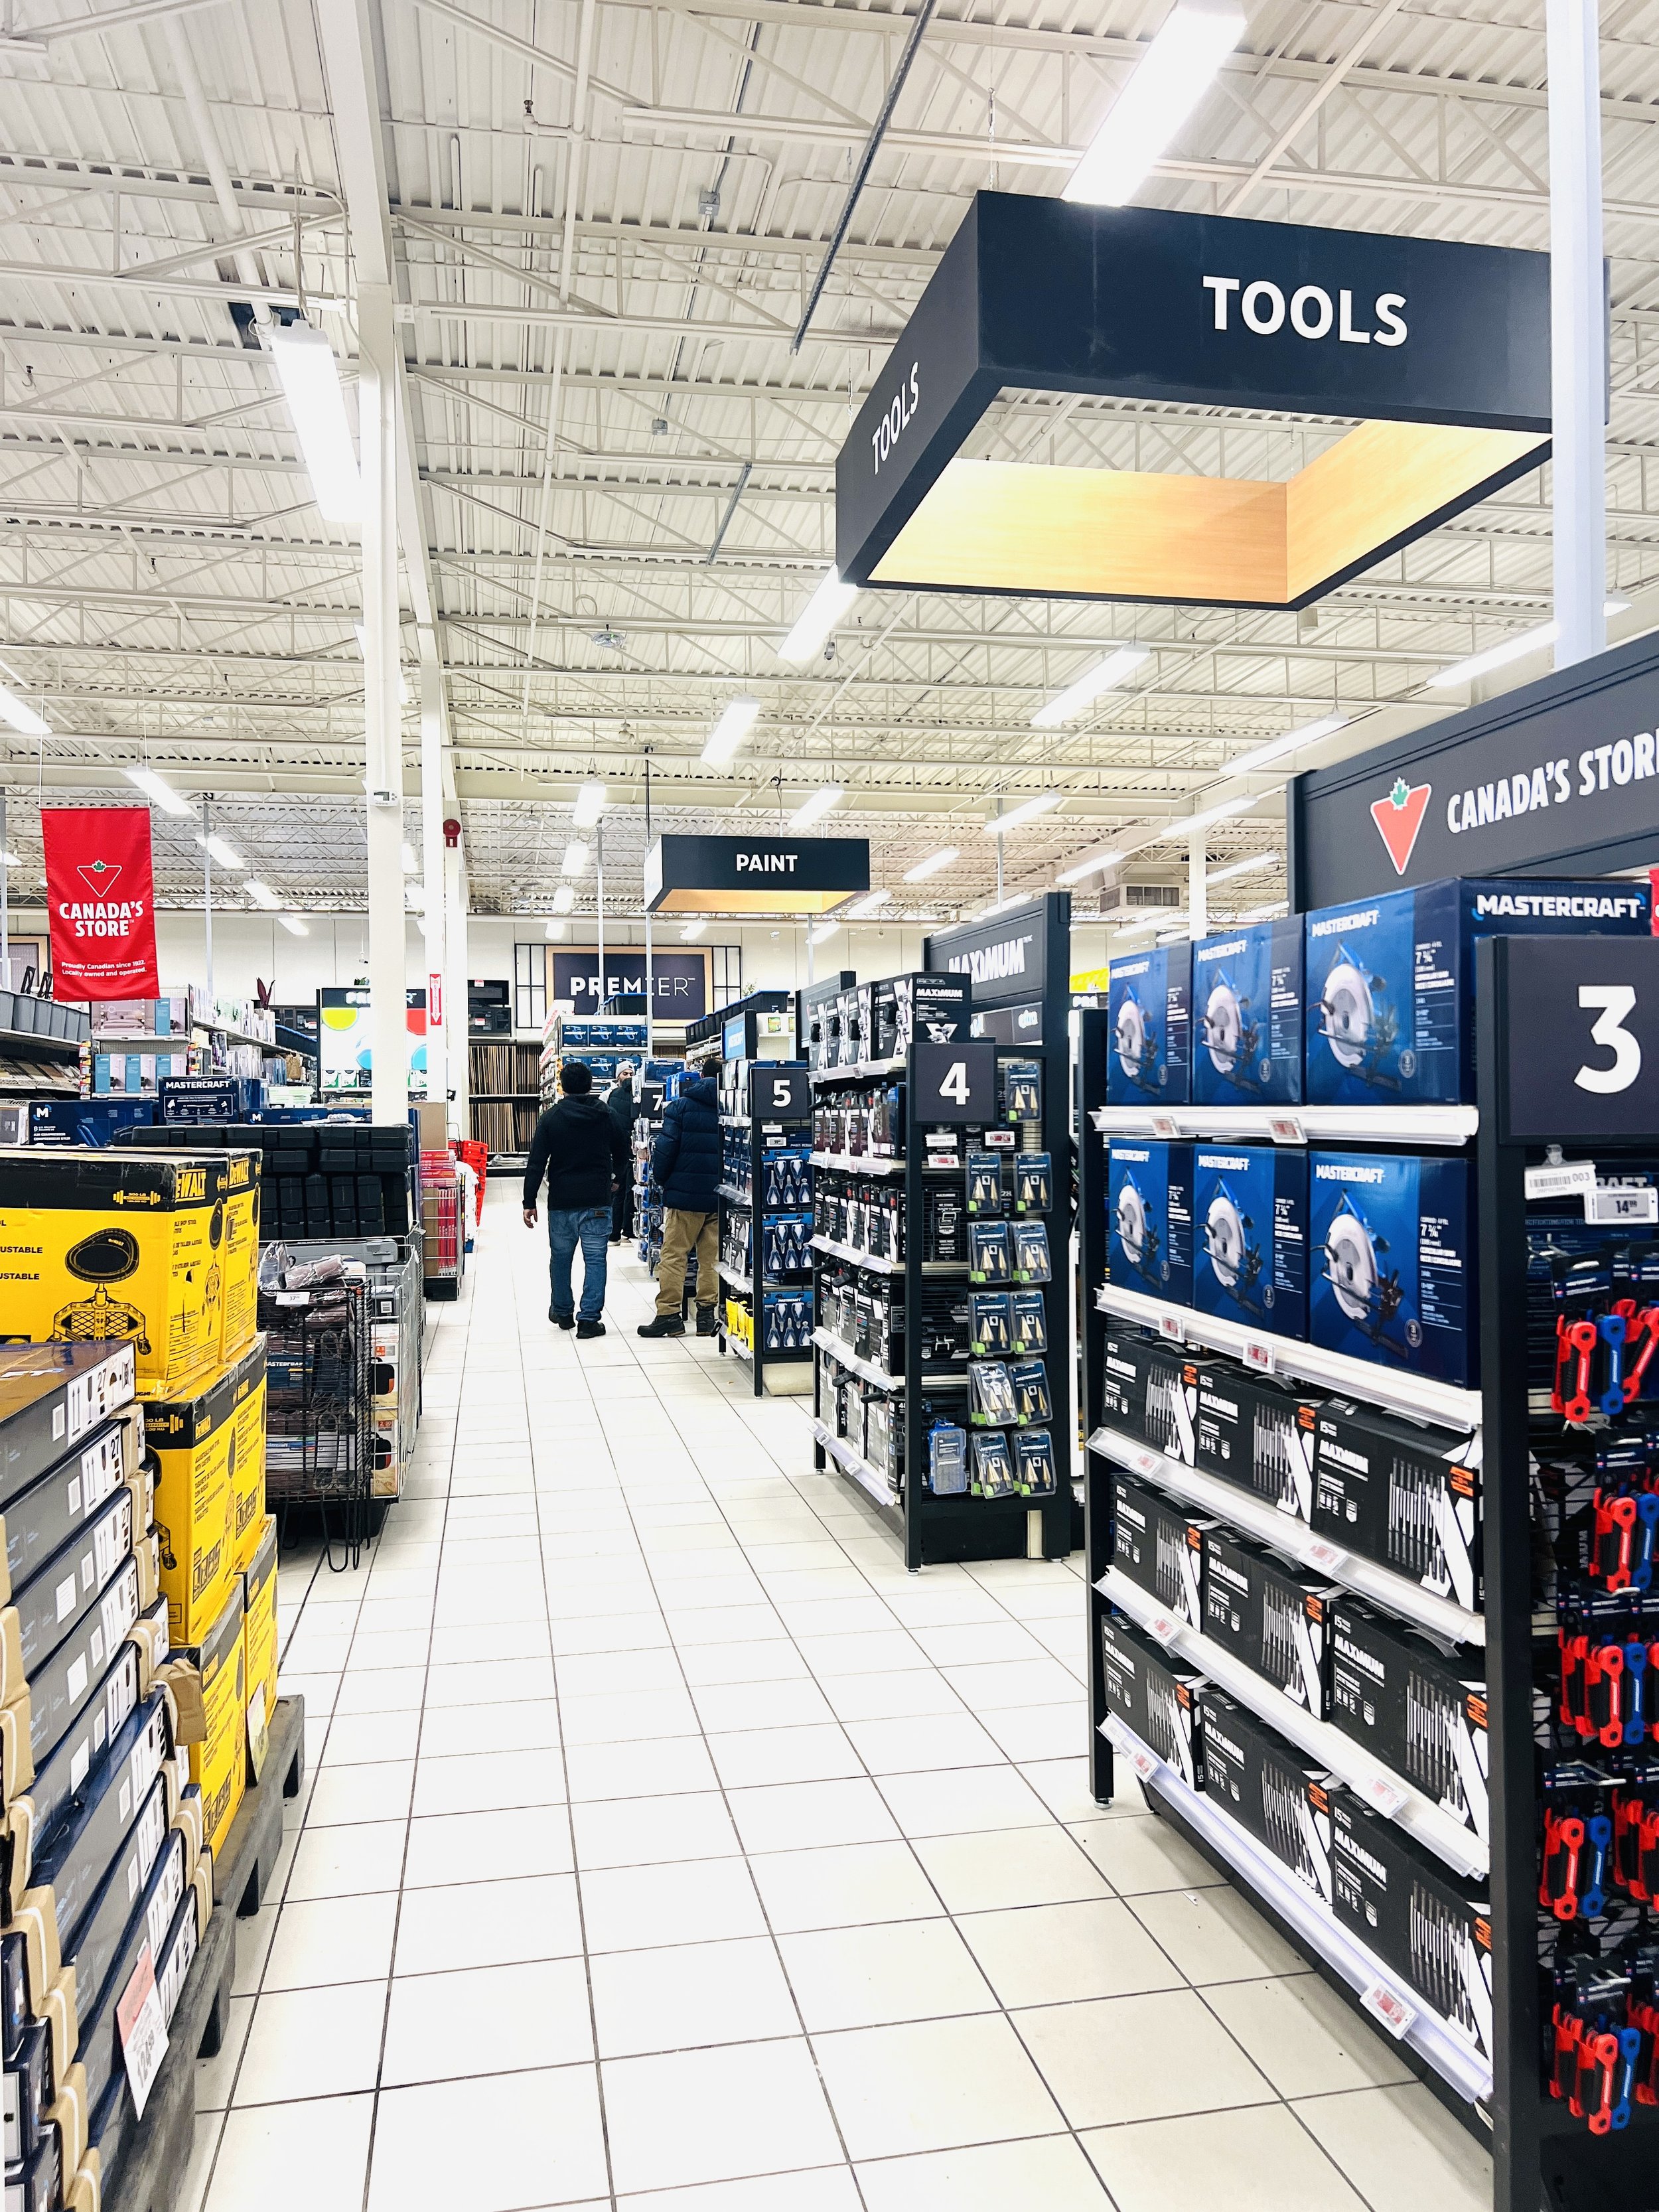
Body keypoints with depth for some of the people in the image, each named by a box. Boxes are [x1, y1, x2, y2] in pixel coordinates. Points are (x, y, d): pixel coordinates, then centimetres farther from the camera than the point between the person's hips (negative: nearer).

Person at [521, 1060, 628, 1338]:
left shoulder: (551, 1118, -4)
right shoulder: (606, 1117, 2)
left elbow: (536, 1164, -7)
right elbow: (622, 1156, 15)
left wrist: (529, 1203, -3)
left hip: (561, 1202, 0)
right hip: (597, 1201, 0)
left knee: (560, 1257, 15)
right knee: (595, 1259, 2)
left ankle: (562, 1312, 29)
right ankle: (589, 1319, -1)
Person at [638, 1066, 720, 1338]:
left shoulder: (681, 1106, -4)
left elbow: (665, 1149, -7)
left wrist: (660, 1179, 7)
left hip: (685, 1194, -3)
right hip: (721, 1197, 3)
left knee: (673, 1255, 2)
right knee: (711, 1258, 9)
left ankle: (669, 1314, -1)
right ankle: (707, 1313, 10)